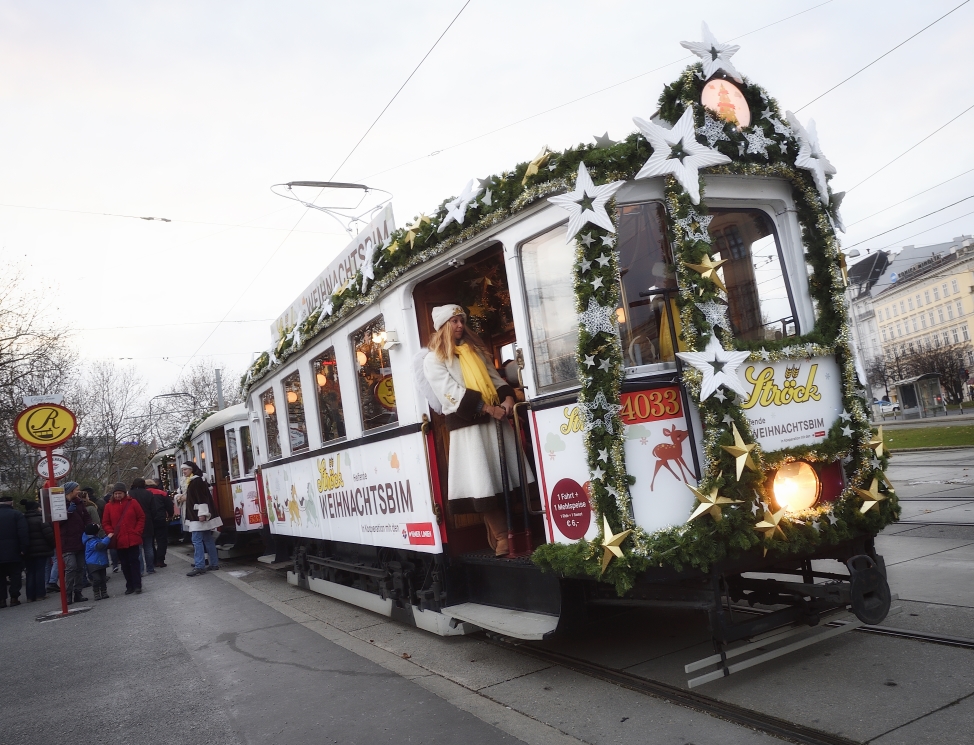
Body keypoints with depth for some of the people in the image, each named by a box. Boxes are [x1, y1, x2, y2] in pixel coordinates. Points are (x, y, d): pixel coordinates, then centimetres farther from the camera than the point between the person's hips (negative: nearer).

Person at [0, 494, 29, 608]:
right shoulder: (17, 514, -6)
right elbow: (23, 533, -15)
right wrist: (23, 548, -12)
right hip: (13, 552, -3)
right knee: (15, 575, 6)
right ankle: (14, 597, 1)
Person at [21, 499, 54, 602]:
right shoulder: (41, 518, -10)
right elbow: (49, 534, -15)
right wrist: (53, 545, -1)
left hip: (28, 551, 5)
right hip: (41, 550, -5)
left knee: (30, 572, 9)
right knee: (40, 571, 1)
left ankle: (31, 595, 8)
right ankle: (40, 594, 0)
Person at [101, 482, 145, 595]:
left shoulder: (132, 503, 0)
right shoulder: (109, 506, 4)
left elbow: (141, 518, 3)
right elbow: (105, 523, 8)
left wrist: (137, 531, -5)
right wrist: (110, 532, -8)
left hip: (133, 540, -2)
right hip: (119, 541, 2)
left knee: (134, 562, 0)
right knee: (125, 564, 9)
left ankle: (137, 585, 4)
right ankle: (130, 586, 17)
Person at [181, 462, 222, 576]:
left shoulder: (197, 481, -14)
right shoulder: (191, 482, 18)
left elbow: (202, 498, -22)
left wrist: (202, 513, -26)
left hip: (199, 516, -10)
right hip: (196, 516, 10)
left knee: (197, 540, -12)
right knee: (208, 540, 9)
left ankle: (199, 567, -13)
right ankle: (214, 564, 12)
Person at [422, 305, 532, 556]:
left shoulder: (476, 351, 21)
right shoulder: (434, 360, 2)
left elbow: (495, 378, 18)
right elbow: (452, 392, -10)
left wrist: (507, 396, -5)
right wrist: (487, 408, -19)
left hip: (495, 421, 5)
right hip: (467, 427, -5)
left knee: (509, 479, 2)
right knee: (484, 485, -7)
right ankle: (501, 538, 1)